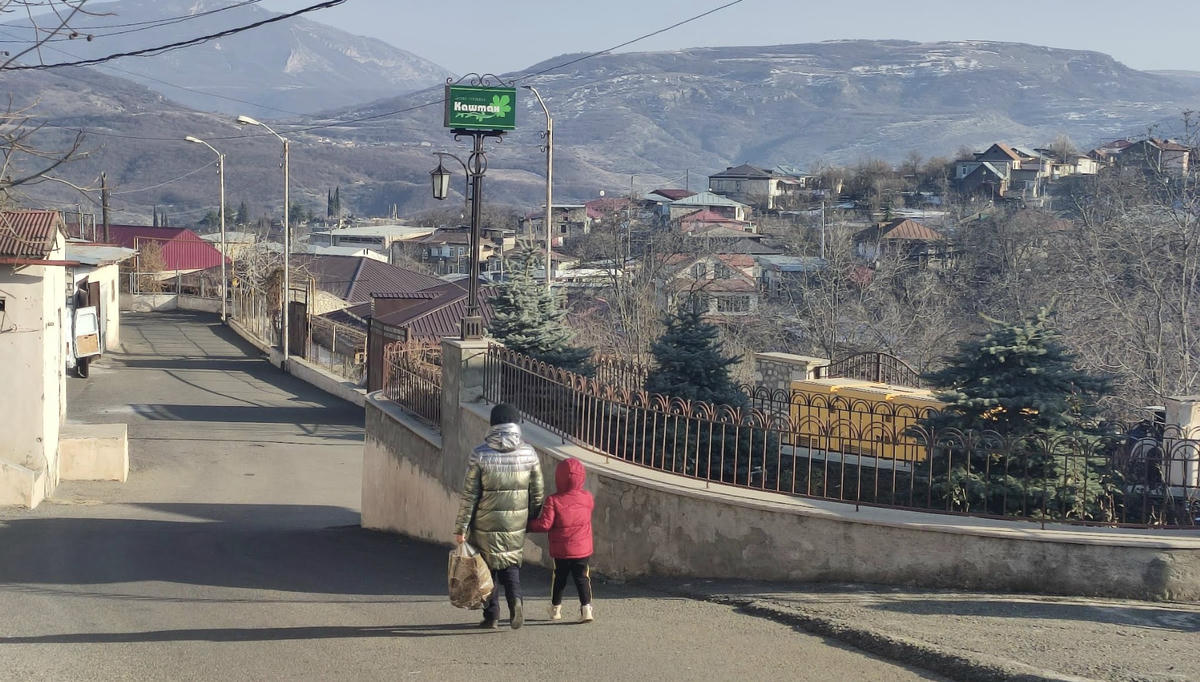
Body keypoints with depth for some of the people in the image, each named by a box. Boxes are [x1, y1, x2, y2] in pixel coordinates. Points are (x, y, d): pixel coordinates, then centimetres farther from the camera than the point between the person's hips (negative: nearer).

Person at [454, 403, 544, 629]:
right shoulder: (529, 454, -3)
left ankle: (491, 615, 15)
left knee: (488, 567, 13)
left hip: (485, 525, -2)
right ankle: (515, 598, -9)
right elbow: (537, 493, 3)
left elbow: (469, 496, -10)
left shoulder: (480, 455, -11)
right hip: (515, 525, 2)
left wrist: (460, 528, -4)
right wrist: (532, 521, 18)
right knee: (511, 563, 17)